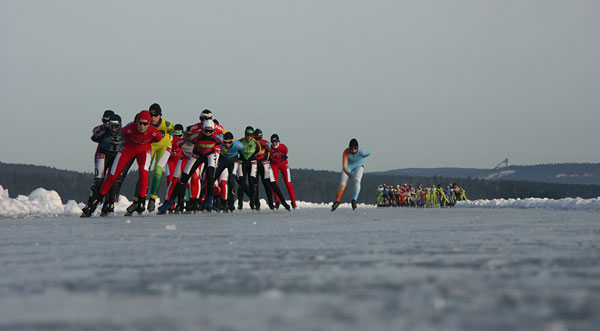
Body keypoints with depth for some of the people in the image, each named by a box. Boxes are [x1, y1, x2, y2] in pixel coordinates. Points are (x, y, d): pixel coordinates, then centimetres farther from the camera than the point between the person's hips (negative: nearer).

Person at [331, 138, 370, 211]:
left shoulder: (361, 151, -31)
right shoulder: (346, 152, -34)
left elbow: (368, 153, -5)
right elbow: (344, 166, -41)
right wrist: (349, 174, -59)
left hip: (358, 166, 0)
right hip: (348, 166, 0)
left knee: (357, 180, -26)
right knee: (342, 184, -13)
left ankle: (354, 200, -33)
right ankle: (337, 201, 5)